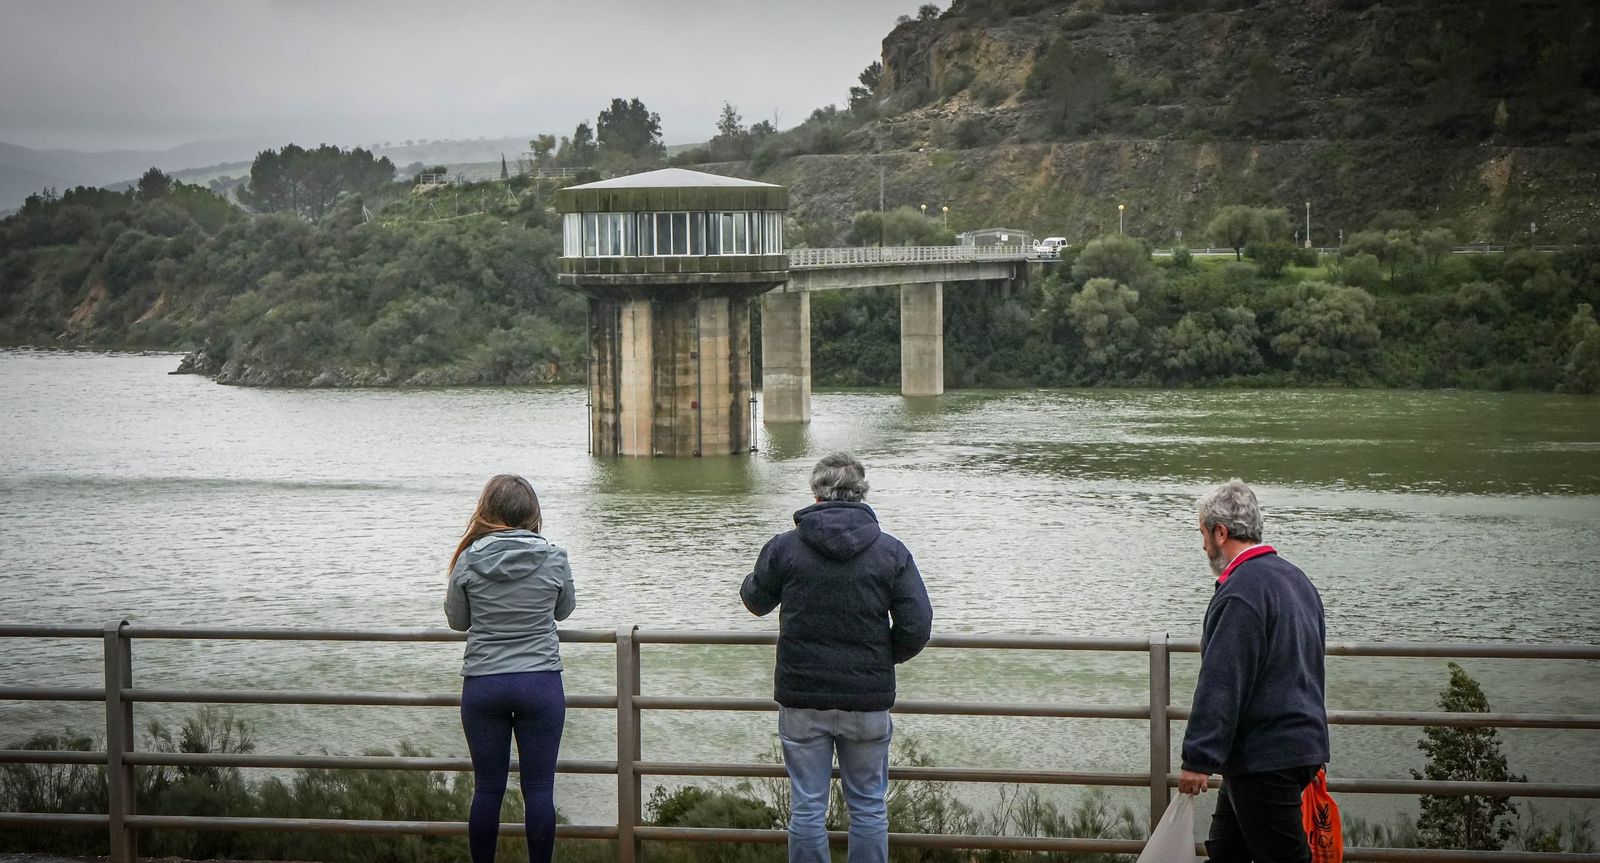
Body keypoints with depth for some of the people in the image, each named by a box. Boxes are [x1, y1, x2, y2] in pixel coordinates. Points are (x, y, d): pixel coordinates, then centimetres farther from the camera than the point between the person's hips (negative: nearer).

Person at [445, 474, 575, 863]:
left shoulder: (468, 561, -5)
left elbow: (457, 619, 7)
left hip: (482, 685, 1)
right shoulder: (553, 559, -6)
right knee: (539, 788, 5)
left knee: (487, 788, 9)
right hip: (541, 684, -1)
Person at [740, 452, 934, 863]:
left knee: (807, 807, 7)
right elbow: (917, 627, -8)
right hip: (867, 701, 0)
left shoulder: (784, 547, -5)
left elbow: (756, 601, 11)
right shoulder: (891, 551, -5)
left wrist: (752, 578, 33)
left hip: (801, 697, 0)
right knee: (869, 807, 11)